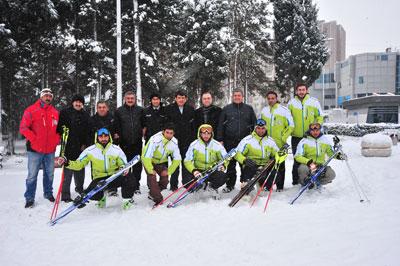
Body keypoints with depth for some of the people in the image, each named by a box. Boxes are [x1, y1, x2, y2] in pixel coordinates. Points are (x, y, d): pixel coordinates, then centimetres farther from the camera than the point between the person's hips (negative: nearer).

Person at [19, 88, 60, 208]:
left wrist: (56, 139, 3)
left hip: (50, 149, 4)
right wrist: (34, 139, -13)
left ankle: (48, 193, 28)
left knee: (49, 173, 13)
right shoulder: (31, 110, -3)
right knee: (32, 175, 0)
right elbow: (23, 128, -7)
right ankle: (29, 198, 10)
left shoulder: (55, 112, 10)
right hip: (35, 149, -4)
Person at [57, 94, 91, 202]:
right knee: (68, 171, -7)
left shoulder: (86, 115, 12)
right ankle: (65, 194, -2)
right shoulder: (65, 113, 1)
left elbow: (88, 131, 11)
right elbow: (59, 127, 0)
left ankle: (79, 187, 37)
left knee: (80, 169, 17)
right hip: (69, 147, -5)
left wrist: (86, 144, 3)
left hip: (81, 147, 5)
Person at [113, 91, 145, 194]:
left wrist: (143, 133, 1)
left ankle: (136, 186, 15)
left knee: (137, 165, 5)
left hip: (137, 143, 1)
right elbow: (115, 126, 5)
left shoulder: (140, 110, 6)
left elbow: (144, 124, 12)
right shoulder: (119, 111, 4)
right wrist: (116, 135, -3)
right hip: (124, 143, -1)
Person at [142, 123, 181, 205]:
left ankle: (153, 194, 21)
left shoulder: (174, 142, -21)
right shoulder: (155, 140, -36)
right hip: (149, 161, -4)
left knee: (165, 180, -5)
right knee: (152, 178, -19)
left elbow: (177, 159, -9)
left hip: (162, 162, 4)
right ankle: (158, 200, -7)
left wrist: (168, 171, -11)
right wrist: (151, 170, -24)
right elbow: (146, 157, -32)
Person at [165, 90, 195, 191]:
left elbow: (194, 124, 6)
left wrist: (193, 137, -1)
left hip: (187, 140, 2)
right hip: (174, 139, -2)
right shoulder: (169, 109, 1)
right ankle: (173, 184, 13)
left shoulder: (191, 109, 6)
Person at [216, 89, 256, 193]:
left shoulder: (249, 109, 10)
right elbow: (220, 125, 6)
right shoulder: (226, 109, 7)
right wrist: (220, 139, -1)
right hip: (230, 141, 0)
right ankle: (230, 185, 15)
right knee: (230, 164, 4)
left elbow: (254, 124, 11)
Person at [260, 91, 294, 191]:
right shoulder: (264, 111, 10)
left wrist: (284, 138, -8)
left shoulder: (284, 110, -4)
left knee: (280, 165, 2)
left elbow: (290, 125, -3)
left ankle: (280, 186, 11)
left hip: (280, 144, -4)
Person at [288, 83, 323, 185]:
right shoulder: (291, 103, 6)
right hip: (296, 136, 1)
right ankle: (296, 180, 13)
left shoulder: (314, 102, 3)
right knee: (297, 159, 5)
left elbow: (319, 117, 8)